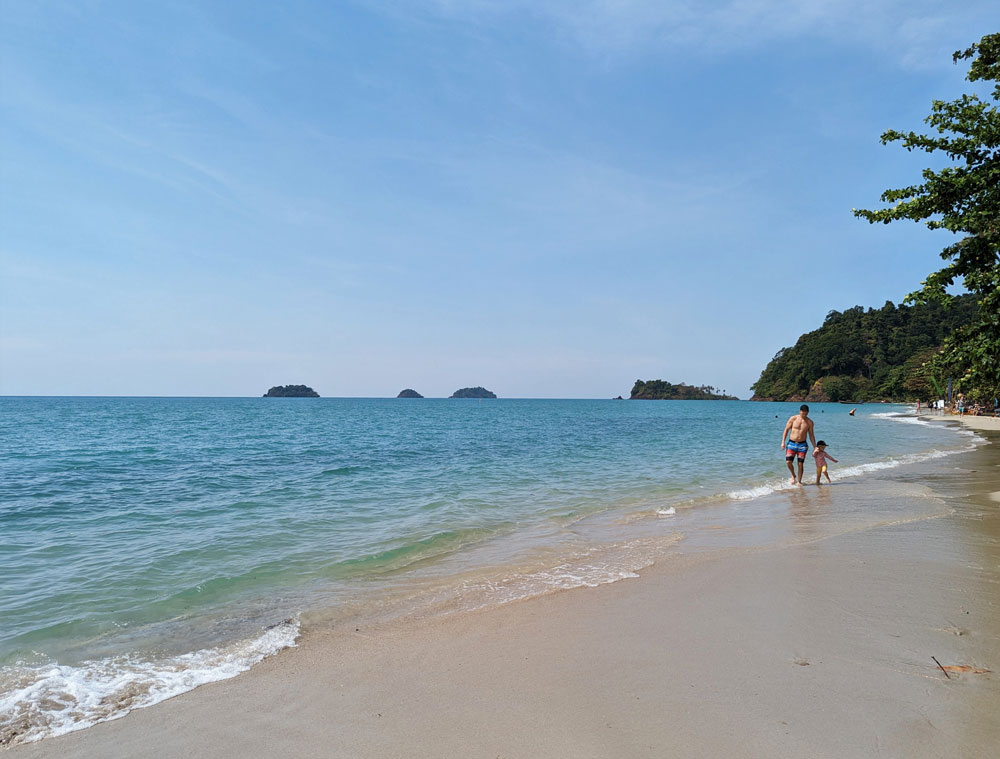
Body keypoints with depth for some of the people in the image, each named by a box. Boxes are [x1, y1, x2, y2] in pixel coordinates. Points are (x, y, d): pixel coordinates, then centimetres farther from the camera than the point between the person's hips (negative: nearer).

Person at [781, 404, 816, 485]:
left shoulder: (809, 422, 2)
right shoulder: (793, 418, -3)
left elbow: (811, 435, 9)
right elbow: (786, 430, 1)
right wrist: (783, 442, -6)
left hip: (802, 445, 1)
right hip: (791, 443, -1)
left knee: (800, 464, 0)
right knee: (788, 462, -12)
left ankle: (799, 481, 13)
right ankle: (793, 476, 14)